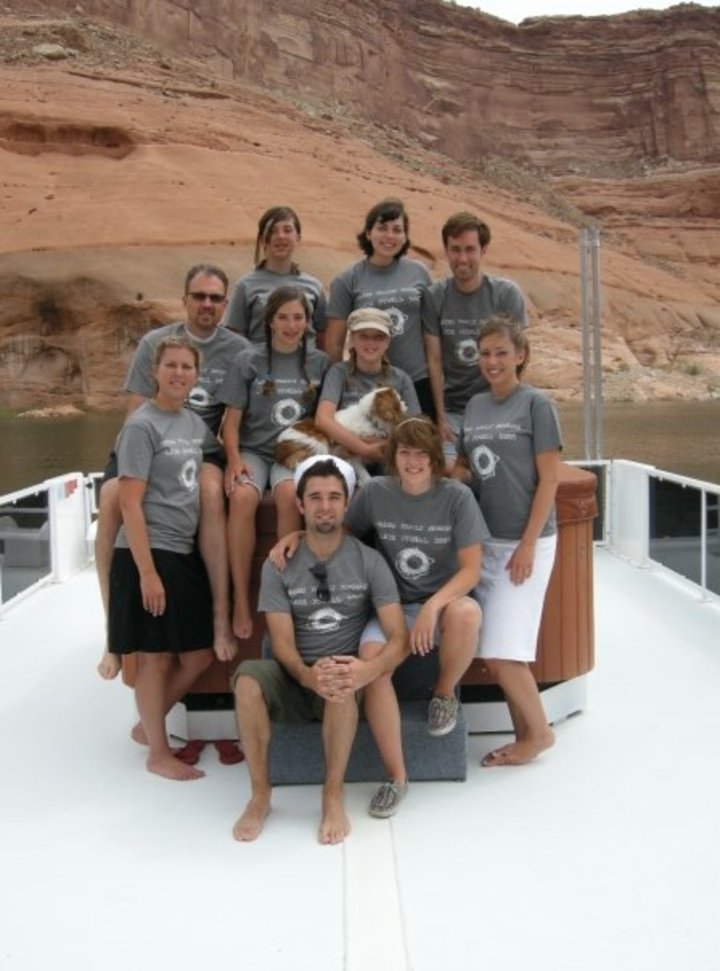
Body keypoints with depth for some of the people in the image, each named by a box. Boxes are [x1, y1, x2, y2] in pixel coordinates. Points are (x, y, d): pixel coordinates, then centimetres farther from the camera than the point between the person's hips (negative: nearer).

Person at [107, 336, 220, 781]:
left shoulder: (195, 422, 10)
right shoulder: (142, 425, -11)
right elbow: (130, 504, -15)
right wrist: (147, 572, -19)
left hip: (186, 553, 8)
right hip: (148, 554, -8)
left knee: (199, 655, 13)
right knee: (156, 657, 3)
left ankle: (149, 723, 34)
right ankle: (158, 752, 18)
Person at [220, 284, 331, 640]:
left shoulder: (319, 363, 9)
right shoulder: (248, 360, 5)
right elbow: (232, 419, 3)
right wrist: (234, 459, -12)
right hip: (254, 450, 0)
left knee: (289, 493, -34)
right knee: (242, 496, -33)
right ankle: (241, 600, -26)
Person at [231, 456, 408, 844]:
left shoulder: (369, 561, -3)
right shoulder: (278, 566, -2)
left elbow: (399, 638, -10)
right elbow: (282, 645, -9)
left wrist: (368, 669, -34)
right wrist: (308, 675, -32)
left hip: (344, 676, -1)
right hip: (295, 680, 1)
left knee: (342, 684, -37)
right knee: (248, 677, -31)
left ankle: (333, 797, -20)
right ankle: (259, 796, -17)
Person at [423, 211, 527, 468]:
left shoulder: (507, 294, -4)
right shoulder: (435, 297, -1)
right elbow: (434, 361, 0)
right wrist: (440, 417, -4)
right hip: (453, 407, 1)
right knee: (446, 468, -19)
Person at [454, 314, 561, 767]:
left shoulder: (536, 404, -6)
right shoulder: (476, 406, 10)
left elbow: (548, 480, -9)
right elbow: (464, 468, 19)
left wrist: (528, 544, -14)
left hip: (525, 542, -6)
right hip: (486, 540, 6)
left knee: (502, 652, -9)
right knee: (497, 654, 8)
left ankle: (539, 731, 12)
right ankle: (524, 735, 22)